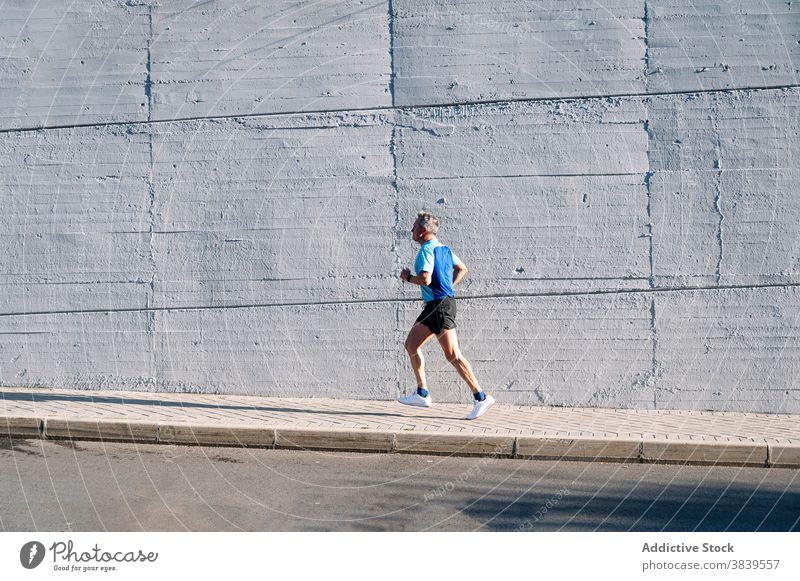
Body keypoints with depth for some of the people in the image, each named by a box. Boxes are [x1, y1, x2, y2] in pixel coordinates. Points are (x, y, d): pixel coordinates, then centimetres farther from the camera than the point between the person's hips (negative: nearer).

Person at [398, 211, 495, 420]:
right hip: (434, 306, 10)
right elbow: (462, 269, 25)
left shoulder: (427, 250, -13)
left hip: (440, 306, -10)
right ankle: (422, 394, 15)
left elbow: (425, 279, -23)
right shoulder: (443, 248, 16)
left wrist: (408, 277, -5)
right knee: (411, 344, 13)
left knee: (452, 355, -11)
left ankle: (481, 397, -10)